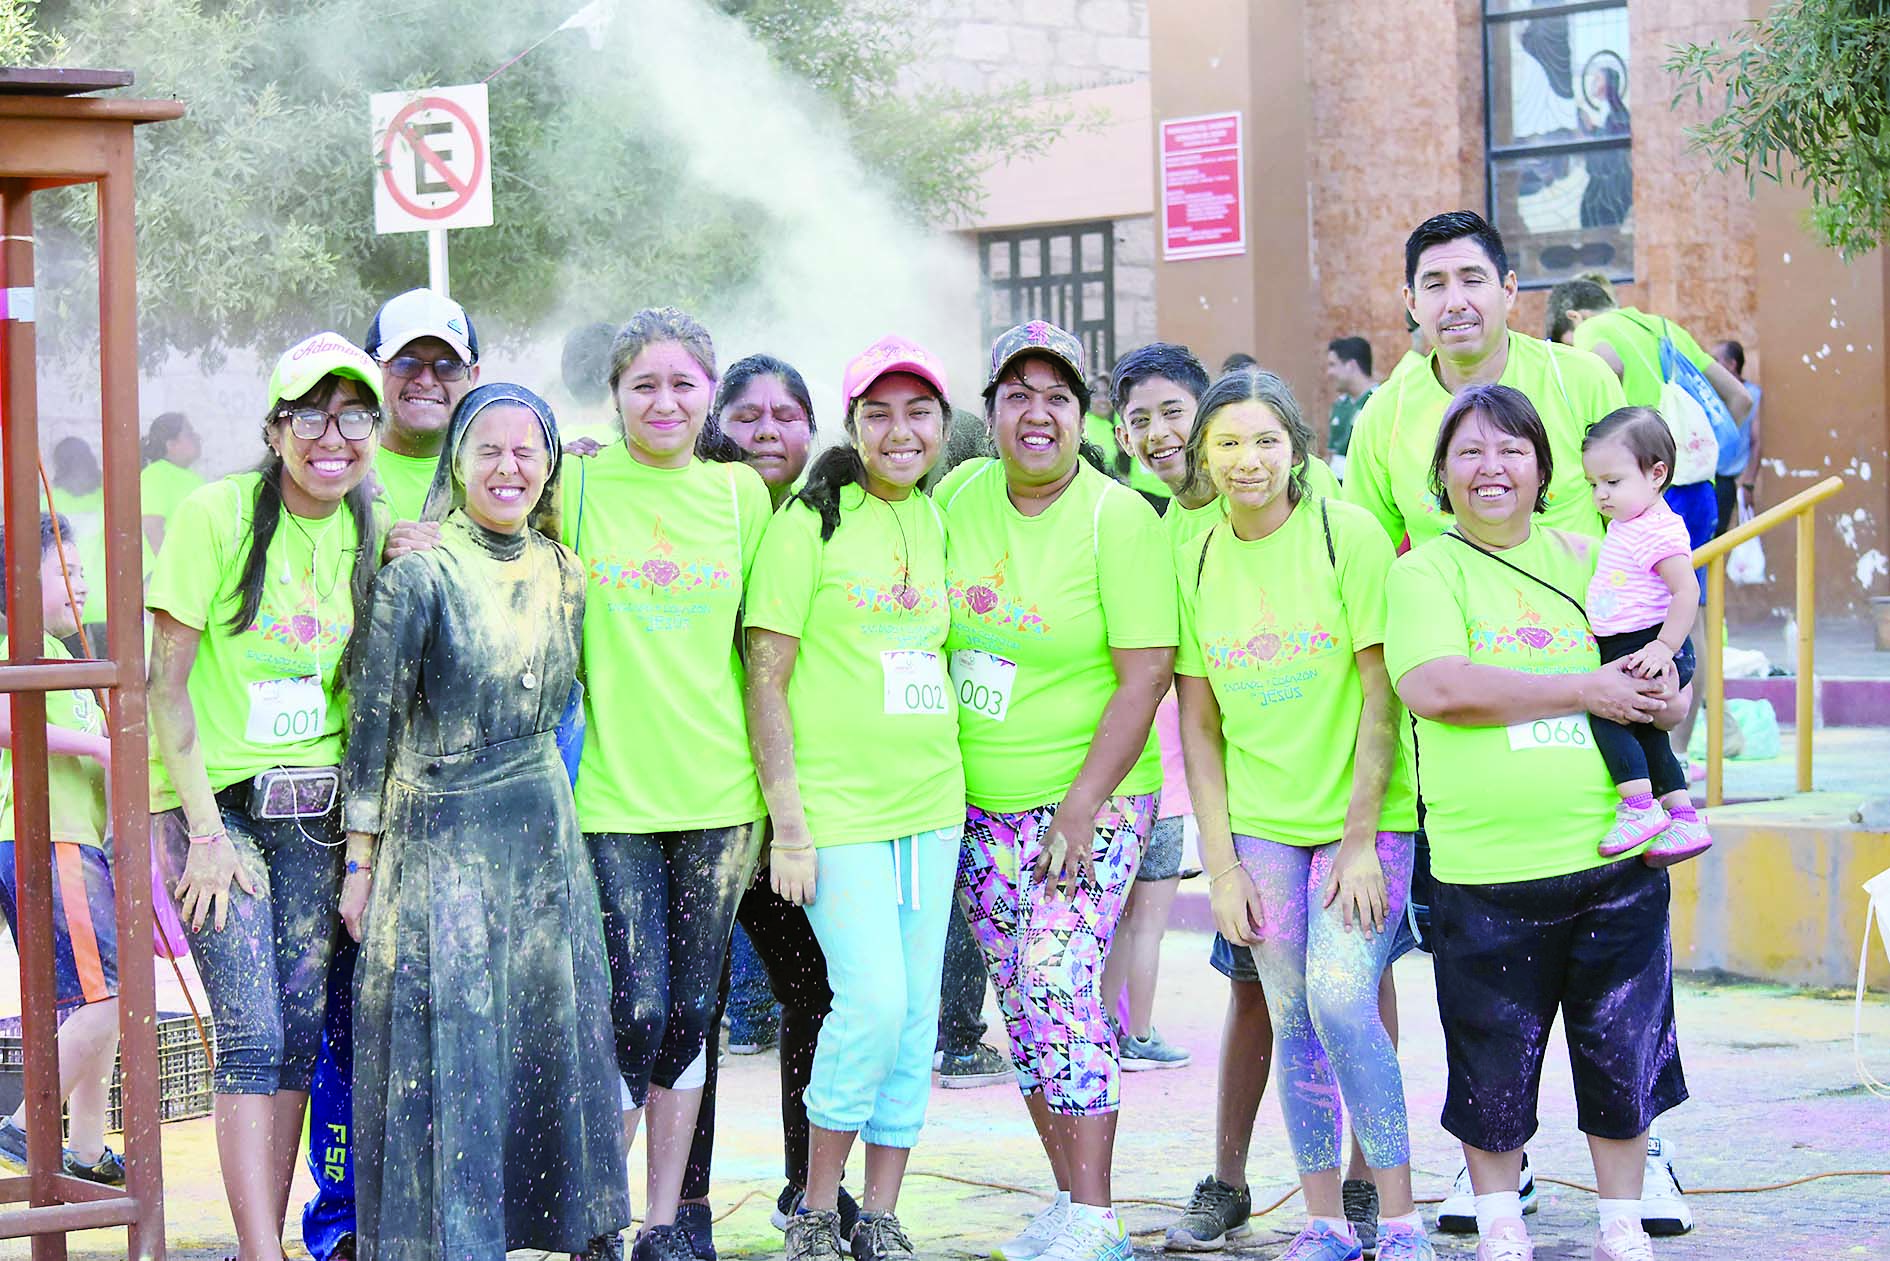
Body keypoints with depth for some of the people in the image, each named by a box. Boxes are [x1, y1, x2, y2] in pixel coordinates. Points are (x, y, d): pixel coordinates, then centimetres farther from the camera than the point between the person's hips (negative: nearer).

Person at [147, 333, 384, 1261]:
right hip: (217, 800, -5)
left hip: (316, 809, 5)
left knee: (300, 1033, 2)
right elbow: (166, 685, -10)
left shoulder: (366, 531, 5)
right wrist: (205, 831, -13)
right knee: (252, 1034, -13)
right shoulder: (216, 514, -10)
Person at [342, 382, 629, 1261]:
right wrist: (361, 860, -7)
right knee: (448, 1050, -4)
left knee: (551, 1046, 8)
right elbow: (373, 720, -7)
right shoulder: (420, 572, -9)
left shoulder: (563, 574, 7)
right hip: (439, 836, -5)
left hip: (545, 836, 5)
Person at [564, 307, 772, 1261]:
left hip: (716, 789, 3)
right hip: (610, 790, -3)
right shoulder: (578, 486, -1)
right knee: (637, 1012, -9)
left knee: (689, 1014, 7)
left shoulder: (740, 492, 7)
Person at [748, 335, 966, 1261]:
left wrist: (953, 788, 15)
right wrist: (788, 826, -13)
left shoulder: (933, 523, 11)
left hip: (931, 804, 6)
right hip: (838, 807, -6)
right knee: (874, 1003, -14)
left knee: (917, 1016, 5)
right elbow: (766, 680, -9)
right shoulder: (810, 521, -7)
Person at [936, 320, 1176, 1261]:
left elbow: (1146, 673, -14)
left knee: (1055, 984, -14)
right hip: (980, 801, 6)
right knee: (1021, 1004, 7)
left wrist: (1080, 810, -18)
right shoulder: (959, 494, 3)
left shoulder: (1118, 519, -12)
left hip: (1086, 799, -6)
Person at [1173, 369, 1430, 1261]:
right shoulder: (1196, 561, 3)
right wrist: (1220, 862, 1)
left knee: (1341, 1001, -17)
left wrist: (1361, 841, -12)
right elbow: (1199, 725, 6)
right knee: (1293, 1019, 2)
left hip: (1364, 815, -4)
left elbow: (1380, 698, -9)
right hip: (1261, 822, 4)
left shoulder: (1348, 534, -9)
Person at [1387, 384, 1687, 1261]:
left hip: (1613, 860, 3)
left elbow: (1666, 694, 19)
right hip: (1484, 873, -3)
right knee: (1494, 1061, 5)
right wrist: (1583, 691, -13)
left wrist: (1660, 696, -7)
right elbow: (1435, 688, -16)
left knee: (1623, 1049, 8)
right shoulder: (1424, 572, 2)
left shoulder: (1587, 560, 12)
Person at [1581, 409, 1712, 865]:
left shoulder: (1659, 532, -16)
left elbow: (1686, 591, -24)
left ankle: (1641, 807, -23)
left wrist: (1662, 648, -29)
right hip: (1624, 652, 11)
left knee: (1607, 712, -22)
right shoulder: (1624, 525, 15)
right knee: (1647, 736, 14)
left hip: (1647, 650, -11)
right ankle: (1685, 818, 20)